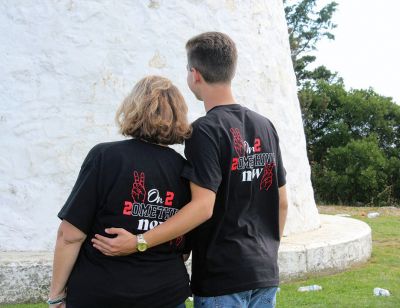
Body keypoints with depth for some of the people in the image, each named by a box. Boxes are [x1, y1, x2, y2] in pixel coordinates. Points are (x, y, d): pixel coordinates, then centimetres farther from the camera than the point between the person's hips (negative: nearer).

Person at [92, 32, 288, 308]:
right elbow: (282, 202, 11)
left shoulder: (206, 130, -13)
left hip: (222, 276, -6)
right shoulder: (265, 127, 7)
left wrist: (138, 242, -23)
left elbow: (203, 207, -22)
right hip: (265, 273, 7)